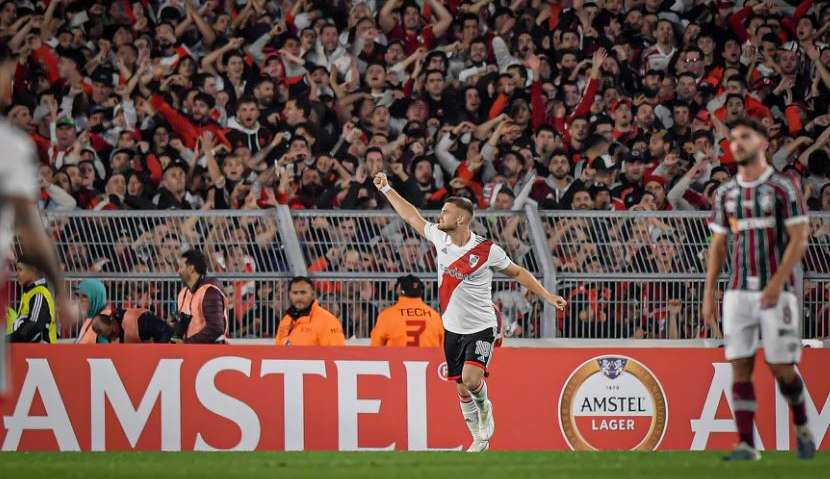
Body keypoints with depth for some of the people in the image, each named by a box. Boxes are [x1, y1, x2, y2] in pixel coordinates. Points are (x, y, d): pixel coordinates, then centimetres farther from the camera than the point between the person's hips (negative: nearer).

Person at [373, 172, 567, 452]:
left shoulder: (487, 250, -13)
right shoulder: (439, 237, -2)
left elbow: (517, 273, 0)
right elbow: (412, 216, 13)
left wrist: (548, 296, -2)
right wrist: (386, 189, 17)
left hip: (481, 328, -5)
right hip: (452, 329, 5)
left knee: (471, 379, -24)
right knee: (461, 389, 7)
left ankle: (485, 407, 8)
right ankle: (479, 439, 24)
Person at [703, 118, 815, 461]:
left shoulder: (783, 187, -3)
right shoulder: (725, 193, 11)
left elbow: (799, 238, -8)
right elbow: (718, 246, 15)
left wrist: (777, 283, -17)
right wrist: (708, 295, 8)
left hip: (776, 291, -4)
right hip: (739, 292, 4)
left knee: (781, 368, -3)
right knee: (740, 368, -4)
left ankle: (802, 427, 23)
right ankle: (747, 445, -4)